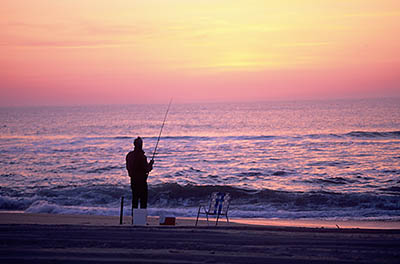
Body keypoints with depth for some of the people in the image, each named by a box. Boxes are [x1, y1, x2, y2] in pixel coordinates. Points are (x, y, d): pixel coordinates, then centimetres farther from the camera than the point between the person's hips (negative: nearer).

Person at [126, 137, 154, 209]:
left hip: (133, 180, 7)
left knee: (135, 198, 15)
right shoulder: (141, 156, -20)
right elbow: (146, 169, -16)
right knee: (143, 200, 0)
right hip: (141, 180, -7)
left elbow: (128, 167, 11)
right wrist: (151, 164, 1)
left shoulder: (129, 155, 2)